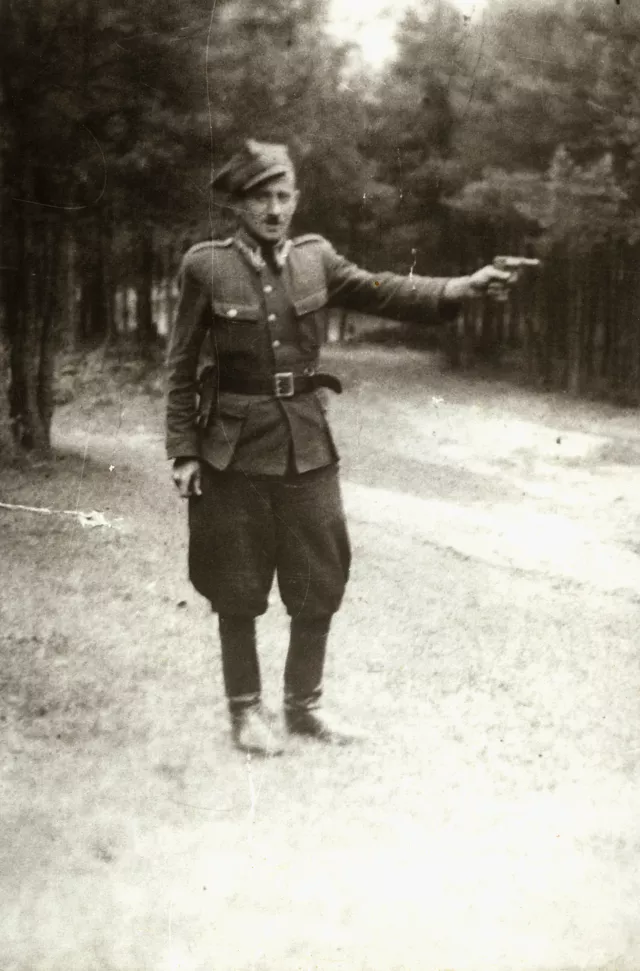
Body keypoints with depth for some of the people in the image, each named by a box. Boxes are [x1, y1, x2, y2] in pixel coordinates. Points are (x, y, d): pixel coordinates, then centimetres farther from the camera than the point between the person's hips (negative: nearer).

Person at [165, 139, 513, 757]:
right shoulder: (205, 267, -6)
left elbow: (382, 292, -8)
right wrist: (184, 451, -7)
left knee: (321, 583, 9)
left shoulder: (315, 259, 3)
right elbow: (181, 365, -3)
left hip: (307, 445, 3)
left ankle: (304, 704, 26)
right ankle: (244, 709, 23)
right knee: (237, 590, 6)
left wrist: (461, 287, -23)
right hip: (234, 449, -3)